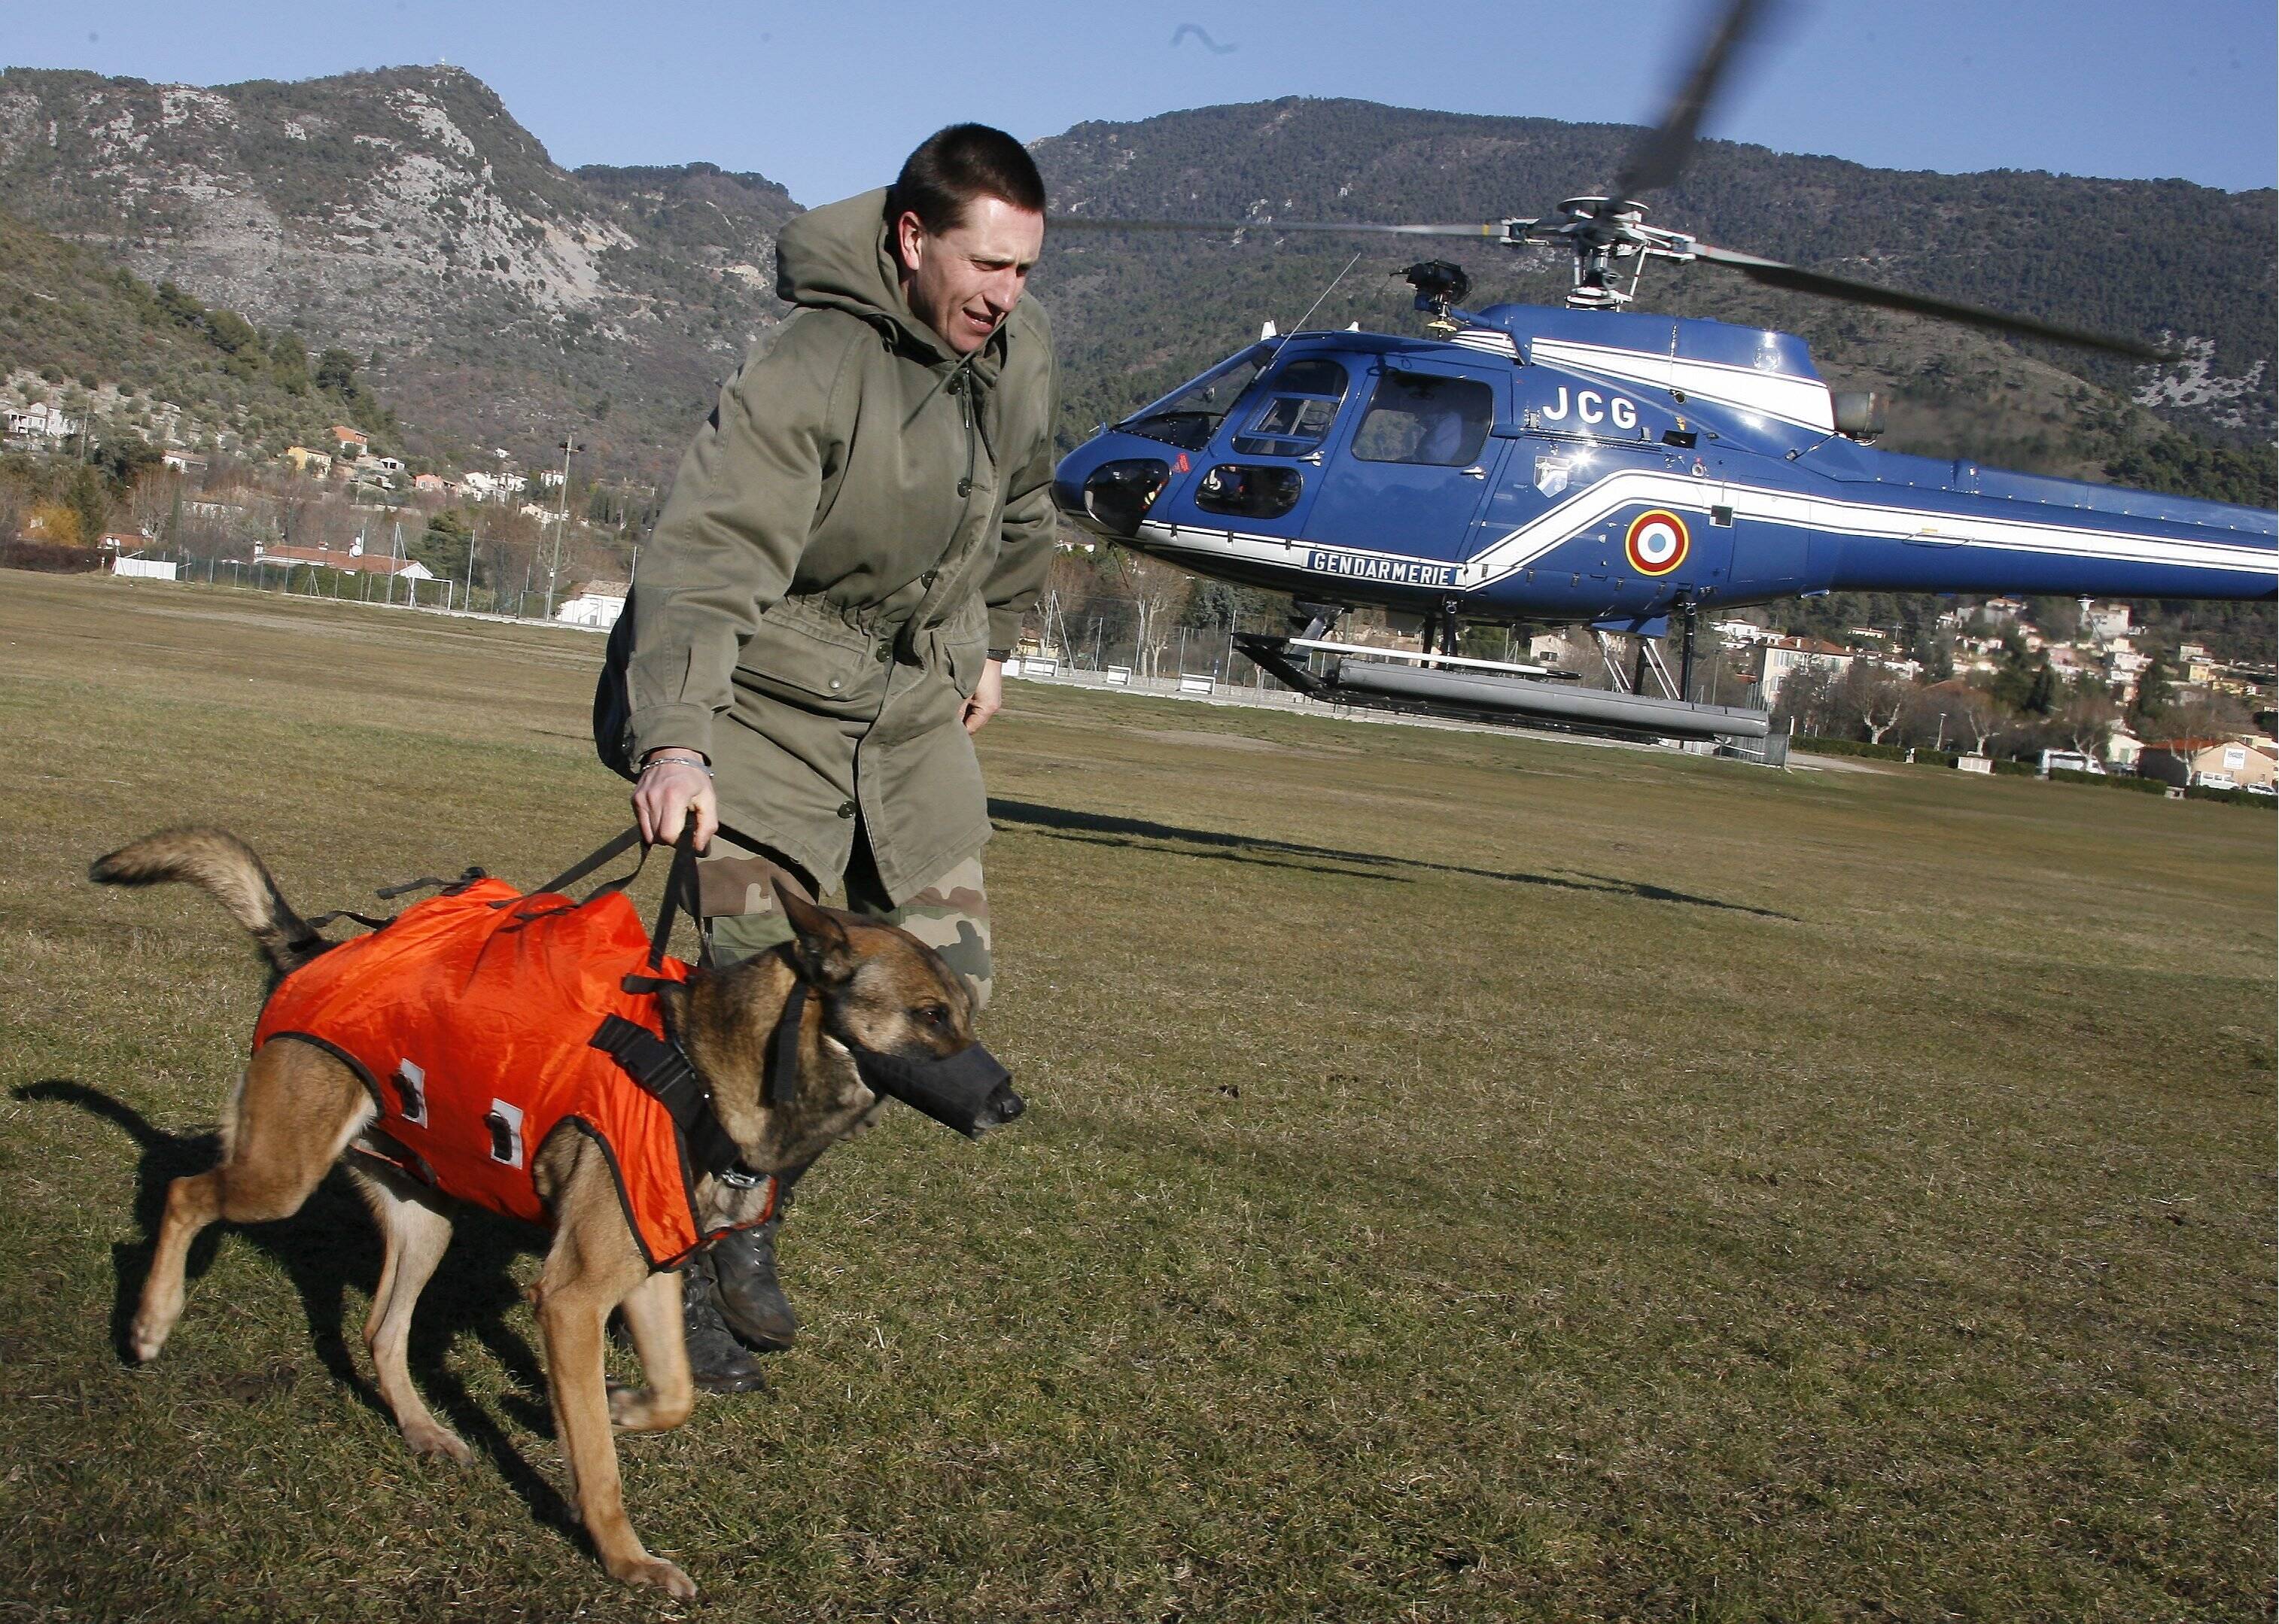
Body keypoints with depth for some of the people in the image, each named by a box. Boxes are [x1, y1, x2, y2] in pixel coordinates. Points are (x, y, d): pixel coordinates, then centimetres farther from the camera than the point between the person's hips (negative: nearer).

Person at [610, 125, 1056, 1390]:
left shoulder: (1018, 350, -2)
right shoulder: (806, 373, -25)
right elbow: (706, 559, -35)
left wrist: (990, 647, 25)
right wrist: (674, 740, -48)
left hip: (917, 713, 7)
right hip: (771, 704, -6)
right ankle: (687, 1265, 13)